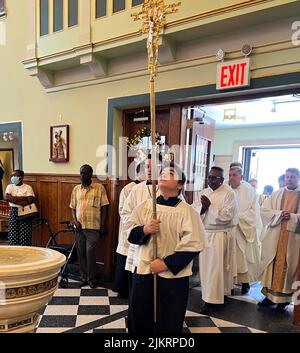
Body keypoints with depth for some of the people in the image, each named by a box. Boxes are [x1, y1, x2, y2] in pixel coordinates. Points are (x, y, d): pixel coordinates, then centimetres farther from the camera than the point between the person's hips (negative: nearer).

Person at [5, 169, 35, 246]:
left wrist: (14, 200, -12)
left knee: (25, 236, -3)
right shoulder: (10, 186, 8)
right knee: (13, 236, 2)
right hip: (13, 212, 3)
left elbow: (30, 201, -12)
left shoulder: (28, 187, -1)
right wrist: (22, 198, -13)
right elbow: (7, 198, -10)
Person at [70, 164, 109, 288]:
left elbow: (104, 207, -2)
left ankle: (92, 278, 12)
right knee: (81, 253, 10)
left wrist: (103, 225, -6)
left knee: (90, 253, -6)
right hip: (79, 227, 4)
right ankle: (84, 277, 25)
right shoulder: (76, 189, 9)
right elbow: (73, 207, 13)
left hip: (93, 227, -4)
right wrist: (75, 221, -2)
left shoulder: (99, 188, -2)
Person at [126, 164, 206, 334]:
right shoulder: (145, 205, 0)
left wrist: (166, 264, -17)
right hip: (144, 272, 3)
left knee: (168, 324, 15)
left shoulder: (187, 211, -11)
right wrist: (145, 230, -17)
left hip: (173, 277, -3)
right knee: (139, 320, 19)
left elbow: (192, 246, -14)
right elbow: (131, 233, 4)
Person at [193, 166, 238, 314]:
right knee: (205, 265, 12)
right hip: (204, 234, 5)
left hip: (220, 235, -5)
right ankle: (208, 294, 30)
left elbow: (227, 215, -18)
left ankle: (211, 300, 11)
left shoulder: (229, 193, -9)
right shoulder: (202, 193, 7)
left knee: (215, 267, 0)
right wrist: (203, 207, -18)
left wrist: (210, 206, -21)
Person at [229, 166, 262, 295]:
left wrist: (238, 216, -16)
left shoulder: (249, 191, -6)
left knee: (244, 257, 4)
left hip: (245, 230, -3)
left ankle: (245, 282, 19)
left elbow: (254, 212, -9)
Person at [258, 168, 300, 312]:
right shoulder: (277, 194, 9)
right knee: (271, 265, 6)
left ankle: (283, 298, 14)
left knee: (287, 266, 2)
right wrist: (279, 214, -12)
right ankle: (269, 295, 18)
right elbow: (264, 210, 3)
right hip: (274, 237, 2)